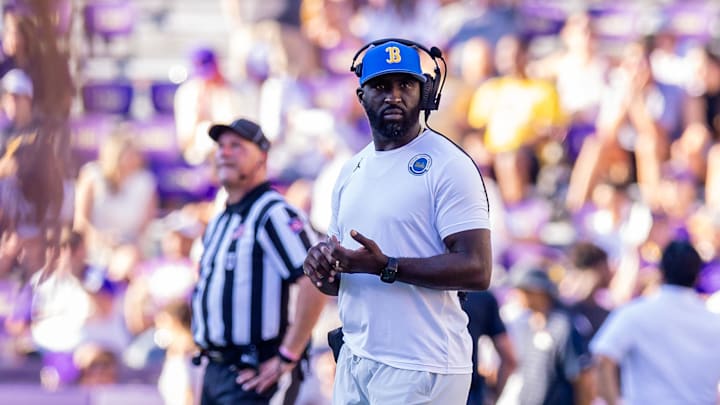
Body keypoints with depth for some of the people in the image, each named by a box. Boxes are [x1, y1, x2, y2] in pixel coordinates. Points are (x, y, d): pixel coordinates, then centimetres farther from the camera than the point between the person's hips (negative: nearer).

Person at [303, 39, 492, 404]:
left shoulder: (449, 165, -8)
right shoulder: (352, 172, 15)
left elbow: (477, 270, -17)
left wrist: (385, 266, -23)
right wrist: (321, 264, -3)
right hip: (353, 360, 7)